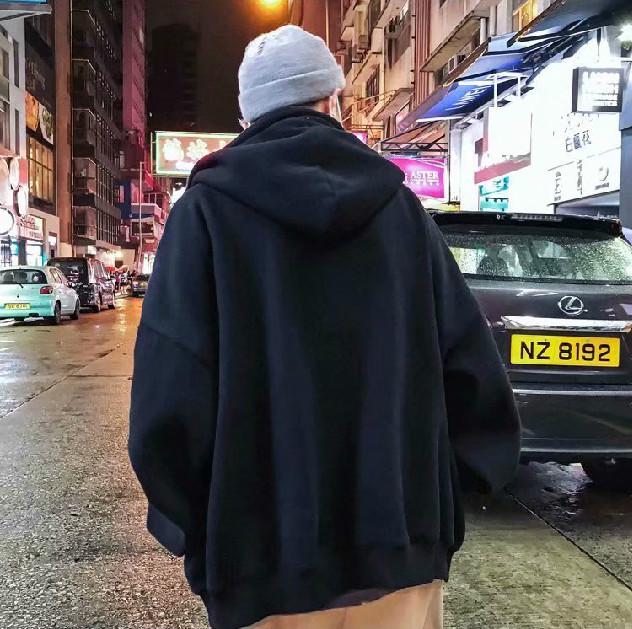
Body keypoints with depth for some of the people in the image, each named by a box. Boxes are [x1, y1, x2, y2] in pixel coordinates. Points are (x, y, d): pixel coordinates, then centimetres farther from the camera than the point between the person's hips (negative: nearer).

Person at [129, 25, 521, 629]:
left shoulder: (209, 209, -7)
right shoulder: (398, 204, 1)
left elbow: (169, 399, -15)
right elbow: (471, 370, -1)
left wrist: (193, 529, 1)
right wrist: (441, 491, 13)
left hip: (265, 558, -2)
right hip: (401, 545, 3)